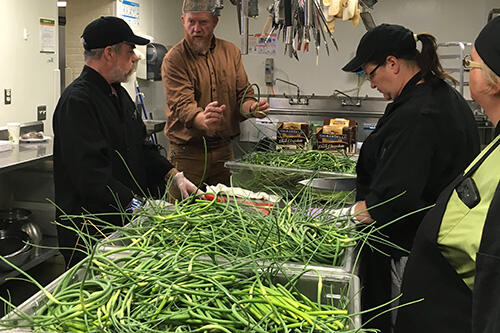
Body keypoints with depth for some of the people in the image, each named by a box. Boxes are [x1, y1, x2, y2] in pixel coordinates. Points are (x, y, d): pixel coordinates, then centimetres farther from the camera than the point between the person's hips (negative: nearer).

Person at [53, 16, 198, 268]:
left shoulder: (118, 93, 13)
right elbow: (91, 173, -27)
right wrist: (138, 205, -28)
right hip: (88, 229, -9)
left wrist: (175, 175, 5)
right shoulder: (77, 101, -19)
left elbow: (142, 147, 18)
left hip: (127, 220, 9)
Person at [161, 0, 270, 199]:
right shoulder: (174, 59, -7)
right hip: (187, 152, -4)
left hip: (224, 150, 4)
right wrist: (203, 121, -41)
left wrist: (252, 108, -15)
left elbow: (243, 95, 10)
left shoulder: (231, 52, 8)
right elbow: (182, 104, -19)